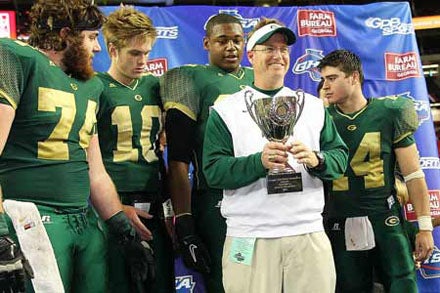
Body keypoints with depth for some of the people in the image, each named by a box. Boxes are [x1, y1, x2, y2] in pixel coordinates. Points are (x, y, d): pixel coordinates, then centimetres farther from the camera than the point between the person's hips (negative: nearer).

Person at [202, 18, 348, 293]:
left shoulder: (314, 106, 13)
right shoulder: (226, 110, 4)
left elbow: (340, 157, 8)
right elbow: (213, 171, -4)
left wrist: (316, 160, -14)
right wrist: (259, 162, -20)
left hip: (309, 235, 2)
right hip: (249, 239, -2)